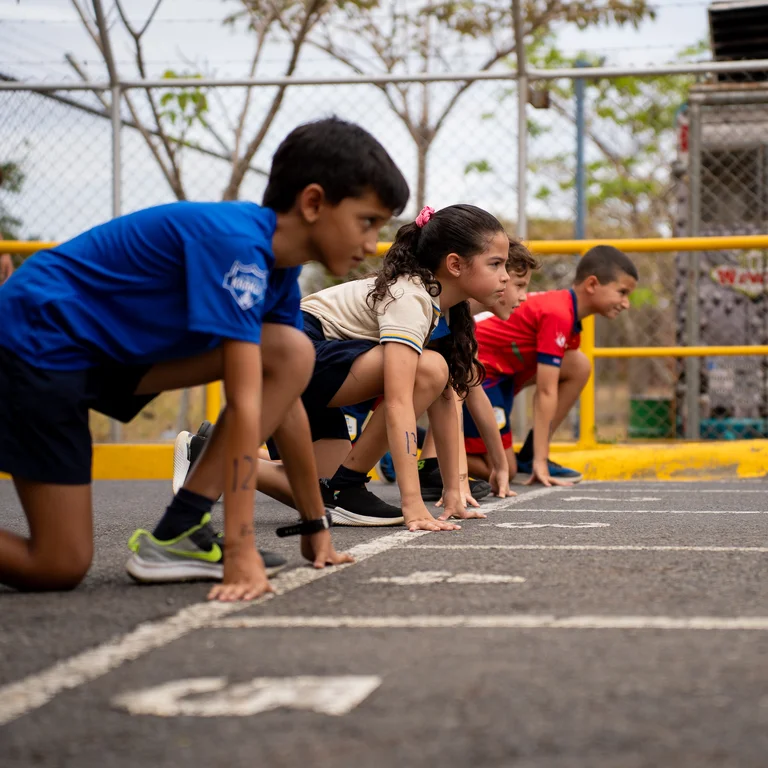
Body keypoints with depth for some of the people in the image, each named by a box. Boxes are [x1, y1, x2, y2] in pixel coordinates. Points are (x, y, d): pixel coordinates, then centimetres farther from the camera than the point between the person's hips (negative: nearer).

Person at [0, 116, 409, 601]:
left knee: (293, 353, -5)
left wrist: (316, 524, 13)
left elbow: (285, 395, 11)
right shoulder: (237, 243, -25)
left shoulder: (279, 269, 3)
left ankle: (179, 531, -5)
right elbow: (245, 404, -30)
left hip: (114, 348, 9)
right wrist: (241, 551, -32)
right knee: (61, 568, -15)